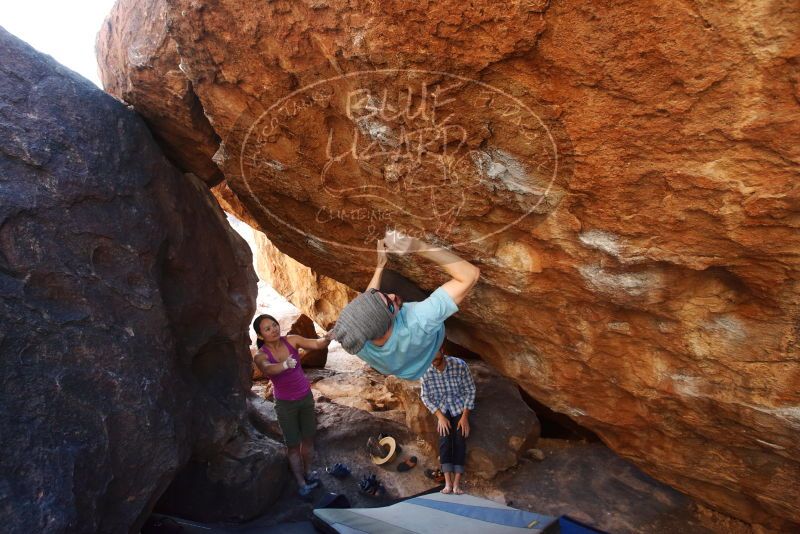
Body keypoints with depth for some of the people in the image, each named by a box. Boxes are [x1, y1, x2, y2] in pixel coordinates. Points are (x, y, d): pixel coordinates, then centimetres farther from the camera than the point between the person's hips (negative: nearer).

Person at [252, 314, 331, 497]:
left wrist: (328, 338, -44)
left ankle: (307, 472, 37)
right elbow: (268, 369, -40)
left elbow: (316, 344, -22)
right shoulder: (261, 356, -18)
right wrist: (284, 365, -61)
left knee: (308, 438, 16)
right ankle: (301, 482, 25)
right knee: (293, 445, 8)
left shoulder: (292, 341, -11)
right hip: (285, 404, -3)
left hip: (306, 397, 3)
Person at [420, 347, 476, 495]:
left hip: (460, 407, -1)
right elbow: (425, 396, -6)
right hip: (442, 410, 1)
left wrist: (465, 416, -15)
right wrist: (440, 416, -15)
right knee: (444, 440, -15)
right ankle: (448, 483, -14)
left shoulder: (460, 365, -21)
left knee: (460, 440, -12)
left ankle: (457, 483, -11)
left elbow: (470, 390, -12)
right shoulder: (426, 371, -16)